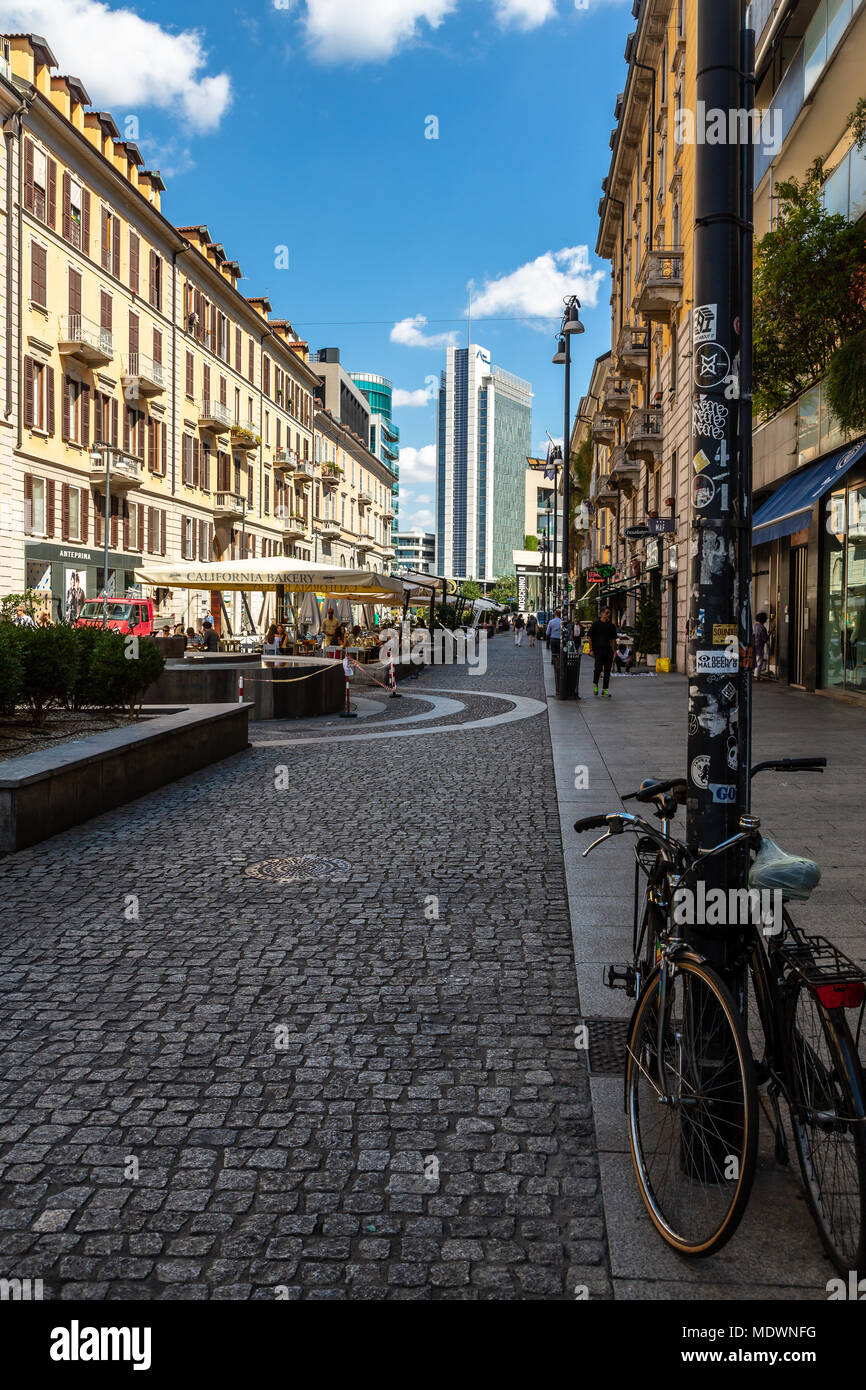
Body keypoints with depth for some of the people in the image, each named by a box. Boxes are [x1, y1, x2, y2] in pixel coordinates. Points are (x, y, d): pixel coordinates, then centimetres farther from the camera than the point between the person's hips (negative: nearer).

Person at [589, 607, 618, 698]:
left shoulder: (611, 625, 11)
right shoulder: (596, 624, 0)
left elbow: (613, 639, 15)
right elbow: (590, 637, 0)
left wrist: (612, 651, 7)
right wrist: (591, 650, -6)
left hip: (608, 650, 4)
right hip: (598, 649, -4)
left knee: (607, 670, 3)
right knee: (598, 668, -13)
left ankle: (605, 690, 8)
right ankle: (595, 684, 13)